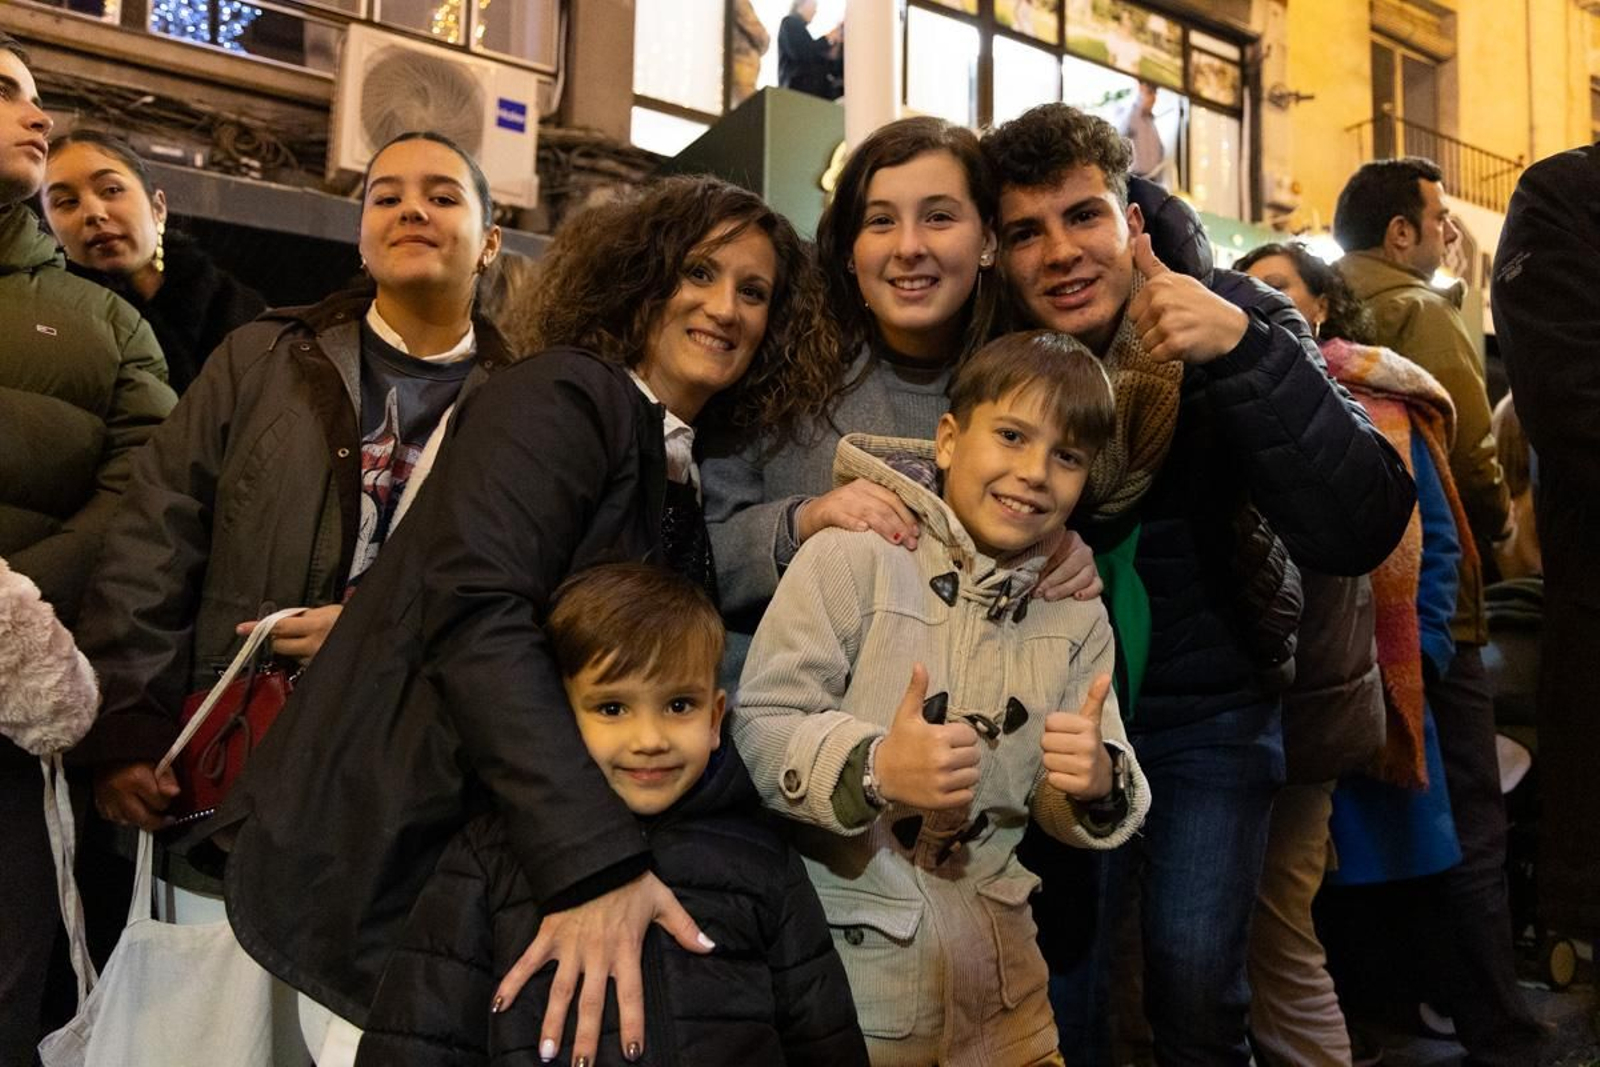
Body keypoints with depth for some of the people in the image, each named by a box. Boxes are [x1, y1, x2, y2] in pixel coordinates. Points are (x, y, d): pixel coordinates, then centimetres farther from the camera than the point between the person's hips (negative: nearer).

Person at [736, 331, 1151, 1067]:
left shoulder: (1079, 615, 3)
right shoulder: (854, 555, -15)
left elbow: (1078, 802, 2)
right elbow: (755, 731, -18)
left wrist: (1097, 783, -21)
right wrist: (875, 766, -35)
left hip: (995, 955, 5)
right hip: (849, 945, -5)